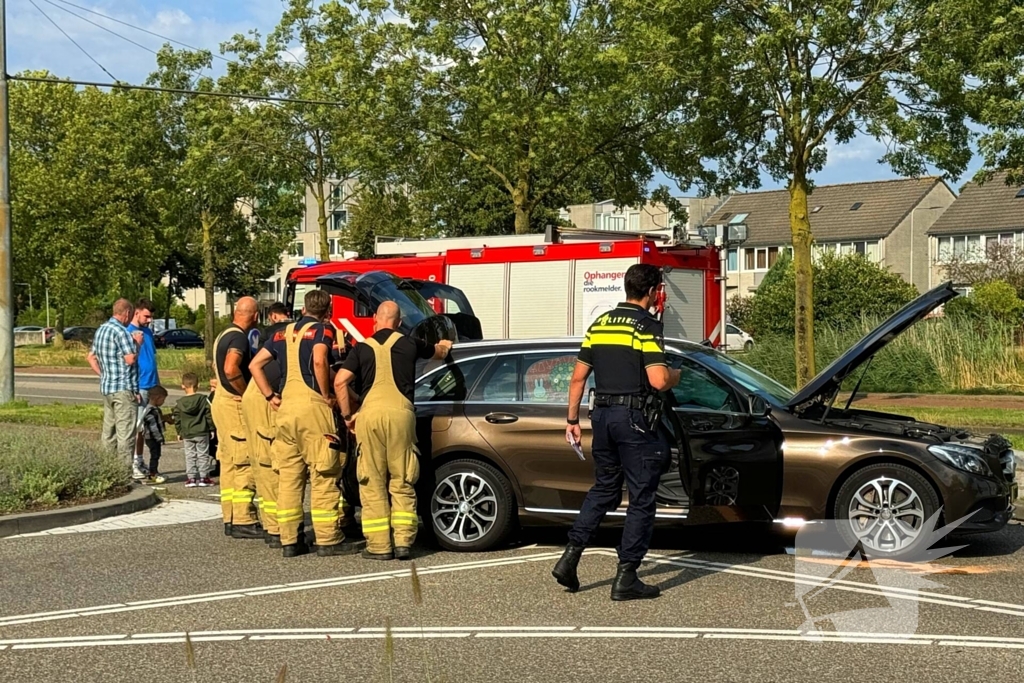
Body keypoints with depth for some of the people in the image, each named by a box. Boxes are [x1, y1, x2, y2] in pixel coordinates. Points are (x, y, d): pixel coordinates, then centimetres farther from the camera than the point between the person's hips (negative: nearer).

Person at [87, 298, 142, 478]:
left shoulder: (101, 329, 15)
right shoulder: (120, 331, -15)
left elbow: (91, 357, 21)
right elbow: (130, 359, -19)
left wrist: (103, 374, 17)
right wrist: (137, 344, -4)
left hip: (106, 387, 9)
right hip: (124, 388, -9)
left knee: (109, 430, 13)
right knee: (125, 431, -6)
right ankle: (127, 469, -6)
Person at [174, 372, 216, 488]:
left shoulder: (179, 403, 0)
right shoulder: (203, 399, -7)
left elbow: (177, 420, 4)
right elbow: (209, 415, -5)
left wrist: (179, 432, 14)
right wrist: (212, 428, 4)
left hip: (187, 434, 2)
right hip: (201, 433, -2)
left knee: (189, 456, 9)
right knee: (203, 454, 6)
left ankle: (191, 478, 6)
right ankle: (203, 477, 5)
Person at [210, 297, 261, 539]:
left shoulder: (224, 335, 16)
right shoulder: (239, 337, -15)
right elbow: (231, 369, -29)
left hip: (222, 401, 10)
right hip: (234, 404, -10)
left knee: (229, 463, 12)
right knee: (245, 464, -9)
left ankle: (231, 519, 16)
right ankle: (243, 521, -9)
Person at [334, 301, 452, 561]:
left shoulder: (362, 348, 12)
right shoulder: (410, 344, 14)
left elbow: (340, 381, 0)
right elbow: (440, 352, 34)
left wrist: (347, 415, 11)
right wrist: (444, 345, 58)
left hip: (370, 413, 0)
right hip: (401, 412, 0)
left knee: (373, 483, 6)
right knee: (402, 483, 9)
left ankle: (379, 545, 5)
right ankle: (403, 542, 4)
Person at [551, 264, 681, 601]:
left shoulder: (600, 323, 10)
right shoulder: (647, 325, -10)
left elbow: (578, 377, 10)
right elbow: (658, 380, -20)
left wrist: (572, 419, 16)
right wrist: (675, 375, 2)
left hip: (602, 415, 7)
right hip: (634, 420, -7)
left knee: (603, 489, 20)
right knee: (641, 499, 3)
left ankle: (570, 557, 12)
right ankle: (626, 578, 3)